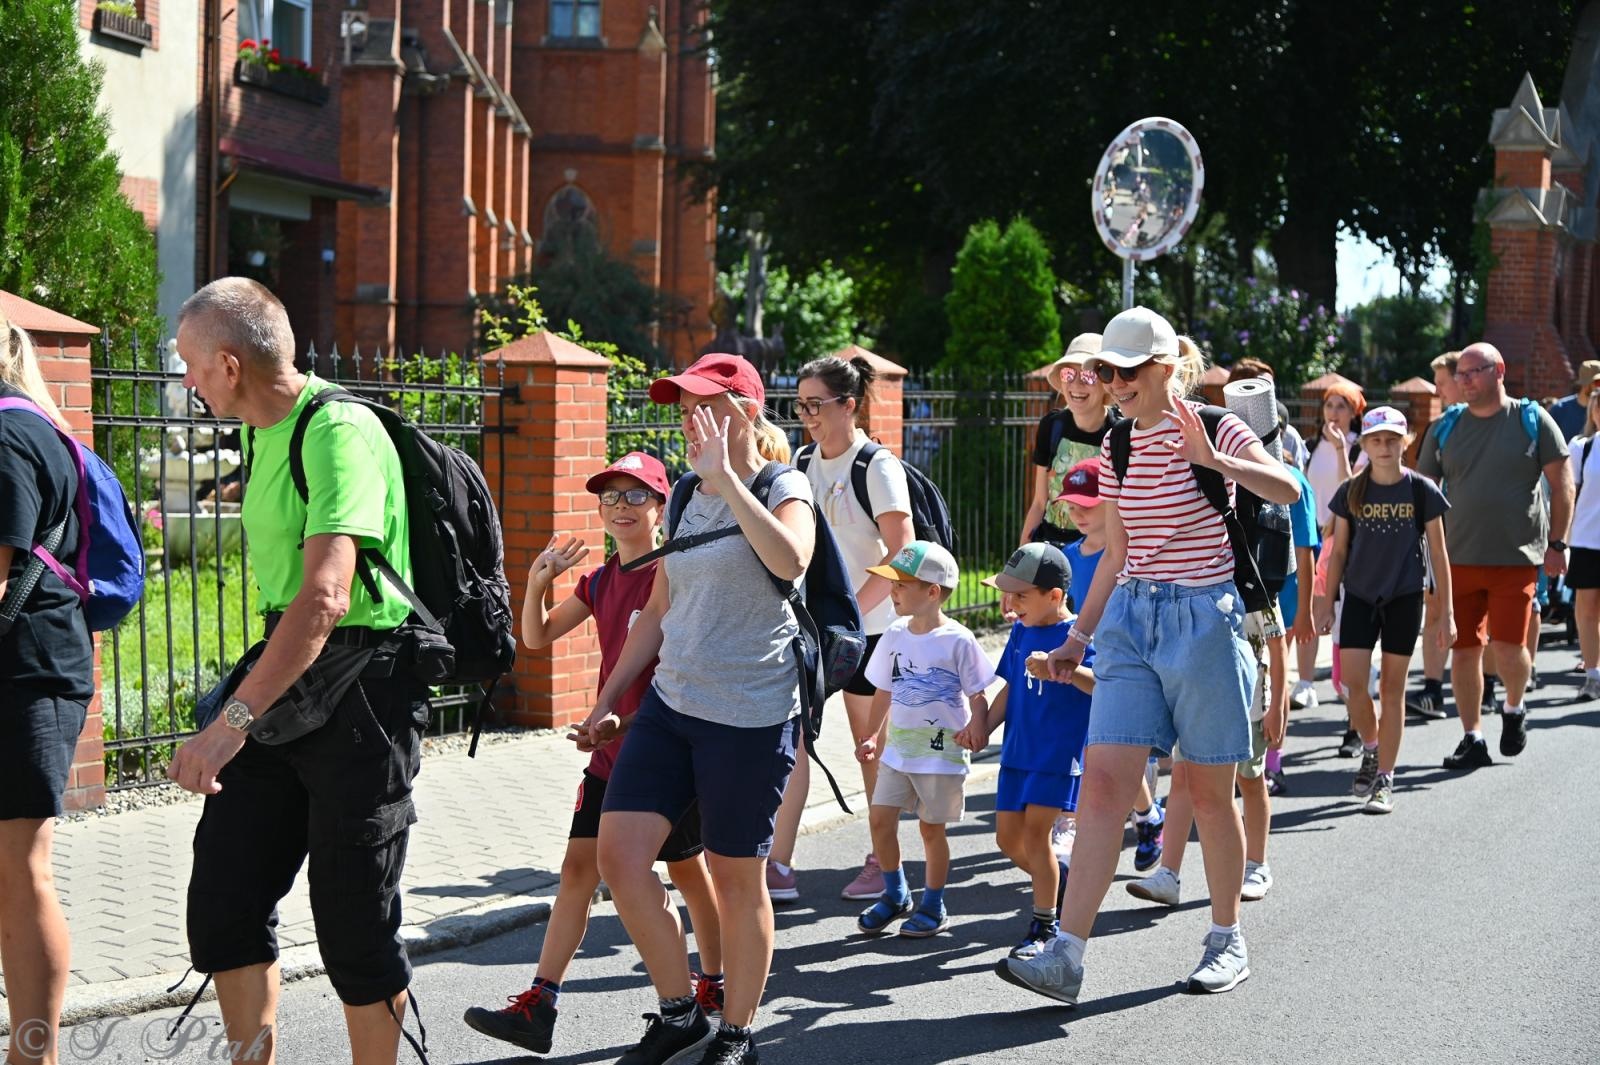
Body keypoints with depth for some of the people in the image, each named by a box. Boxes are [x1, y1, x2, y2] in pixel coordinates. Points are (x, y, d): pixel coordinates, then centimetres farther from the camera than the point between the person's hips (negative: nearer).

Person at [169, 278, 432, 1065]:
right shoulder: (265, 434, 13)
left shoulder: (339, 431, -18)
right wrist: (241, 711, 20)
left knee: (354, 923, -1)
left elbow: (326, 597, -29)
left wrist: (232, 722, -34)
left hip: (359, 683, -9)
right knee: (223, 898, 6)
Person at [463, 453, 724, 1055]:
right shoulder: (600, 581, 9)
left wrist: (625, 724, -20)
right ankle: (538, 1008, -1)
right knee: (578, 869, 1)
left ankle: (716, 988, 26)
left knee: (686, 869, 8)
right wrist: (538, 581, -2)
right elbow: (536, 638, 14)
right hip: (610, 752, 6)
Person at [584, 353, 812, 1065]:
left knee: (736, 875, 2)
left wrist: (727, 476, -25)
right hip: (670, 704, 7)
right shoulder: (686, 498, 14)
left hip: (750, 713, -6)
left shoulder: (782, 487, -5)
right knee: (618, 853, -4)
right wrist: (608, 699, 20)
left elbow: (791, 561, -28)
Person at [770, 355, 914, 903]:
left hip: (868, 627, -5)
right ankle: (778, 867, -6)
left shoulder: (877, 467, -10)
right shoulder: (803, 466, 9)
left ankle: (883, 861, 19)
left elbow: (902, 556, -15)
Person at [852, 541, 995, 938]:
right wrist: (870, 736, 18)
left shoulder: (958, 641, -11)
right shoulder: (895, 637, 5)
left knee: (932, 827, 3)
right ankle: (895, 895, 19)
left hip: (942, 750, -5)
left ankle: (933, 906, 19)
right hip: (898, 747, 5)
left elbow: (978, 696, -7)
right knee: (880, 817, 0)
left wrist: (974, 728, -23)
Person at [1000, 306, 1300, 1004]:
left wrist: (1212, 459, -34)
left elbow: (1287, 490, -24)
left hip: (1205, 618, -4)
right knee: (1103, 780, -7)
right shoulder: (1116, 448, 10)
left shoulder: (1215, 429, -6)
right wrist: (1078, 636, 14)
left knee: (1209, 790, 5)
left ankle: (1227, 939, 23)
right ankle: (1066, 953, -11)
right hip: (1130, 618, 5)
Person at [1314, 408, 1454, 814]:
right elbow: (1338, 551, 6)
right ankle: (1370, 749, 22)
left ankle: (1385, 778, 9)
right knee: (1353, 681, -7)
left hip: (1404, 597, -1)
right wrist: (1327, 605, 4)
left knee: (1392, 687, 2)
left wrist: (1445, 612, -1)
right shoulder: (1351, 492, 0)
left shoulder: (1422, 491, -4)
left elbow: (1438, 553, 0)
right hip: (1359, 596, 1)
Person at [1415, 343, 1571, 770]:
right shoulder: (1445, 429, 8)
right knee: (1463, 650, 3)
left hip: (1516, 558, -3)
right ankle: (1472, 739, 14)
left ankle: (1514, 709, 21)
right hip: (1458, 558, 3)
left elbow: (1562, 482, 2)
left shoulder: (1532, 420, 1)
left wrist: (1557, 542, -4)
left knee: (1508, 647, -10)